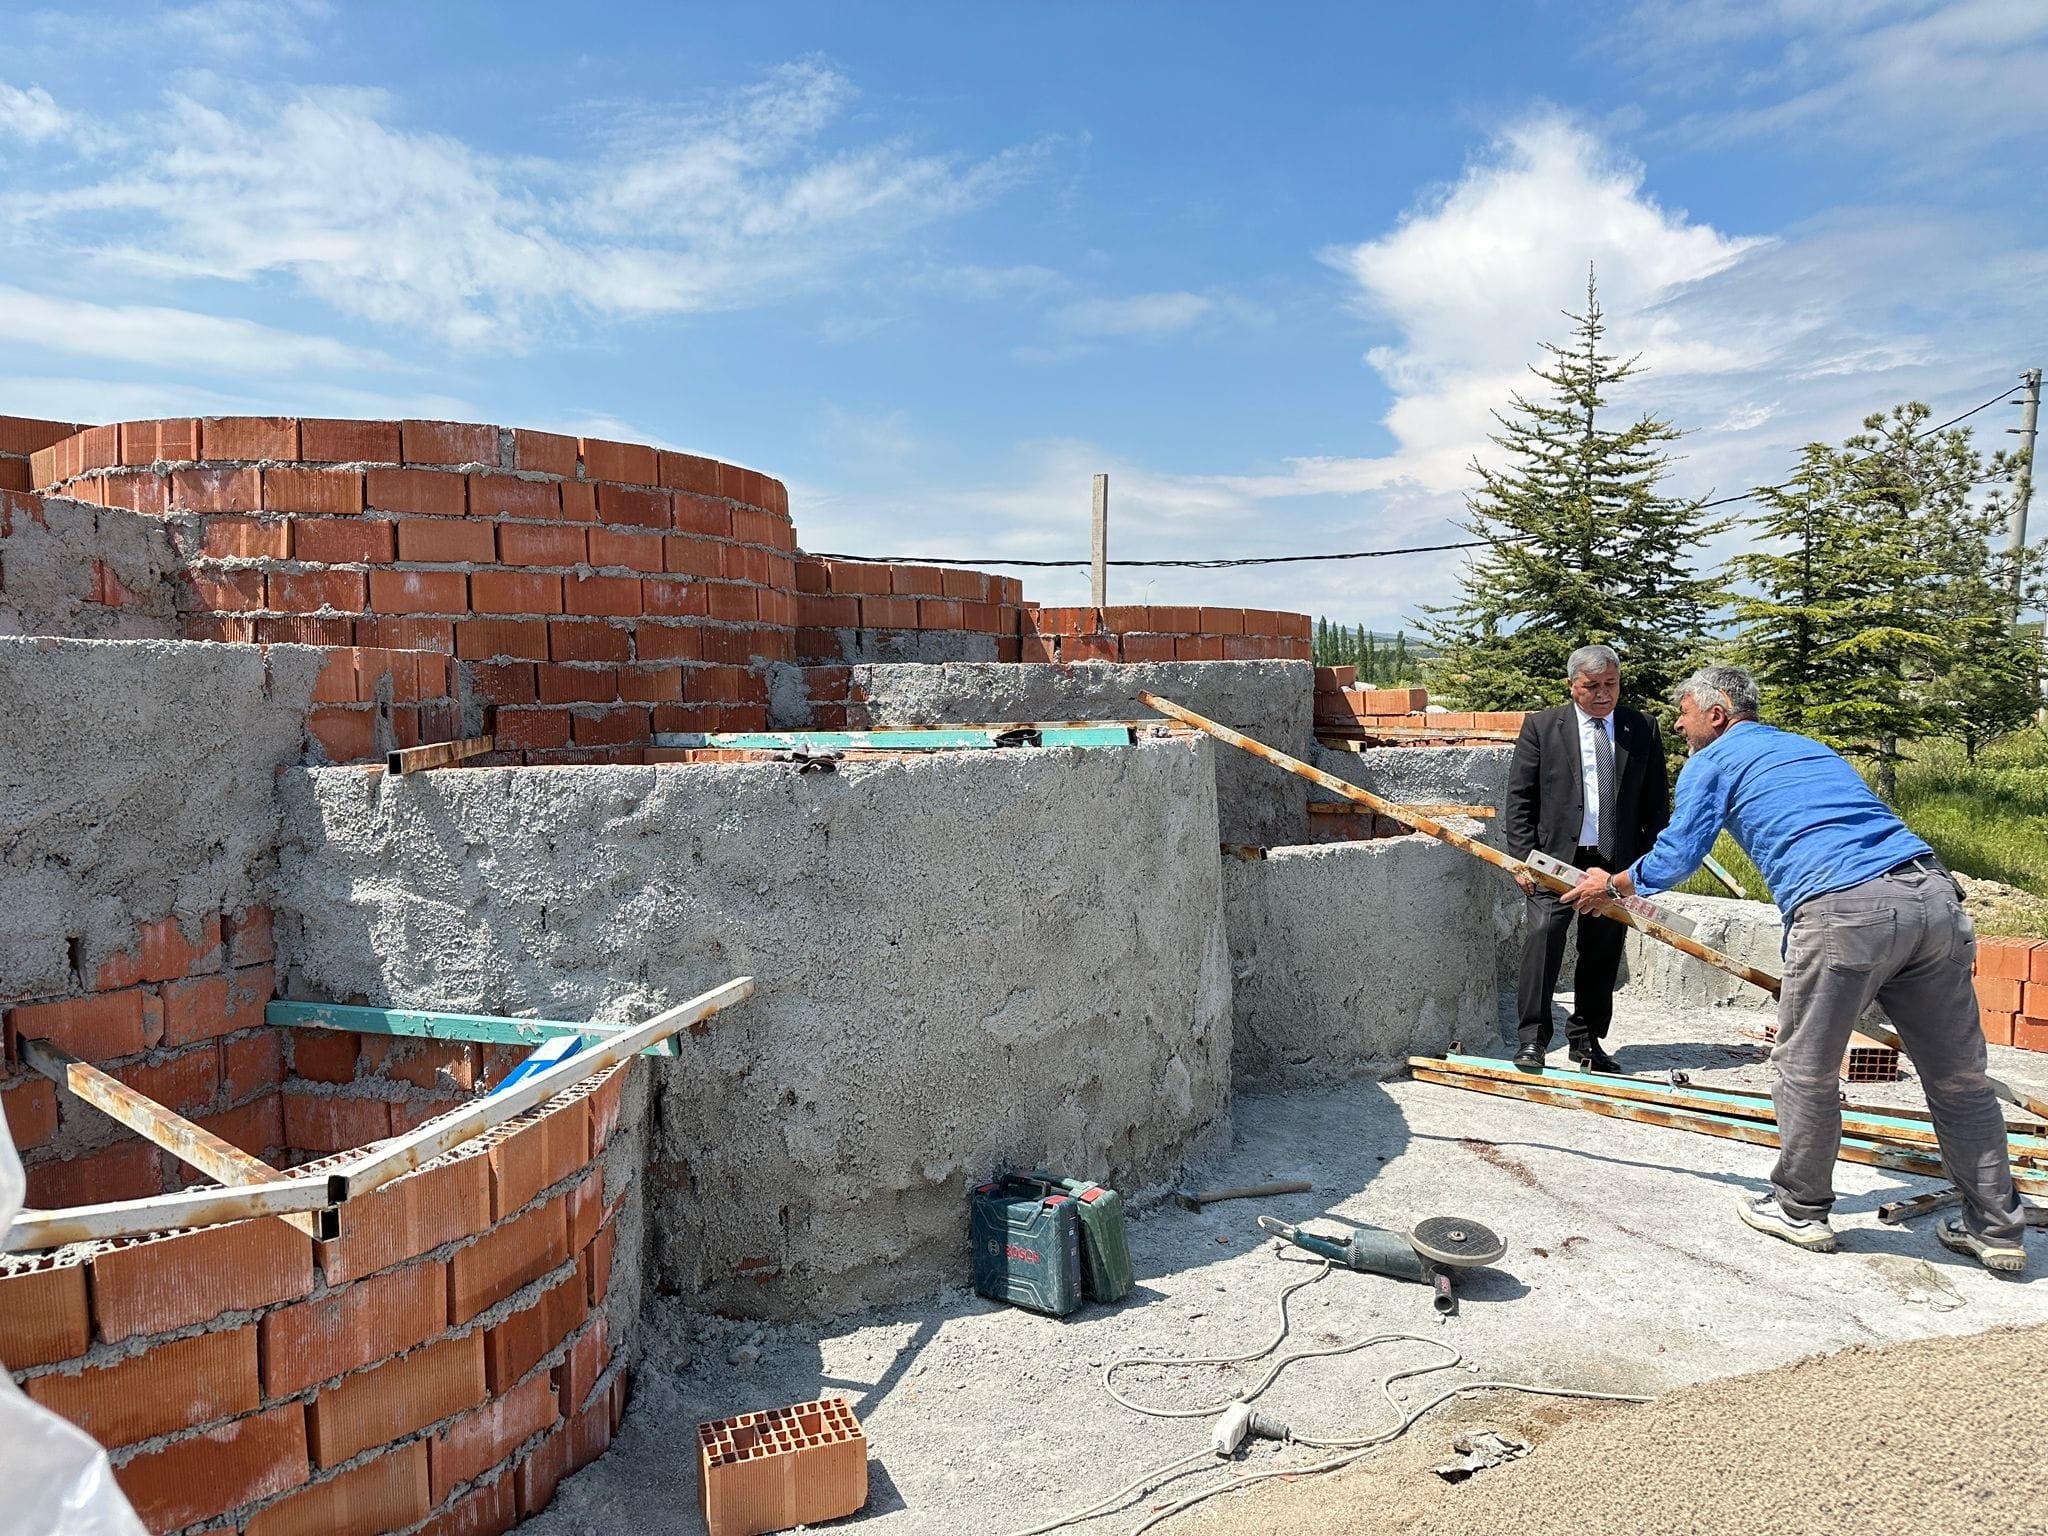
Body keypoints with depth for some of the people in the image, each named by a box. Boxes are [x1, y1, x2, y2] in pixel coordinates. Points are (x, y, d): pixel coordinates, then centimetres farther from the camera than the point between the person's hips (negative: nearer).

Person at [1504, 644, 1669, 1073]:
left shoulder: (1643, 731, 8)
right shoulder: (1541, 726, 2)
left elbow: (1657, 803, 10)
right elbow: (1519, 798, 0)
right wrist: (1523, 858, -7)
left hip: (1616, 862, 3)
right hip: (1555, 857, -2)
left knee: (1602, 953, 8)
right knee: (1543, 937, -14)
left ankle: (1586, 1039, 21)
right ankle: (1531, 1039, -6)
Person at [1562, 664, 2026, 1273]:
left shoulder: (1712, 762, 12)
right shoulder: (1810, 748, 33)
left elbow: (1675, 857, 8)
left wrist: (1610, 886, 27)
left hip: (1844, 910, -7)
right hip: (1934, 896, 7)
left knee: (1804, 1072, 9)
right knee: (1958, 1075, 15)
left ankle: (1800, 1210, 23)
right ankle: (1996, 1227, 24)